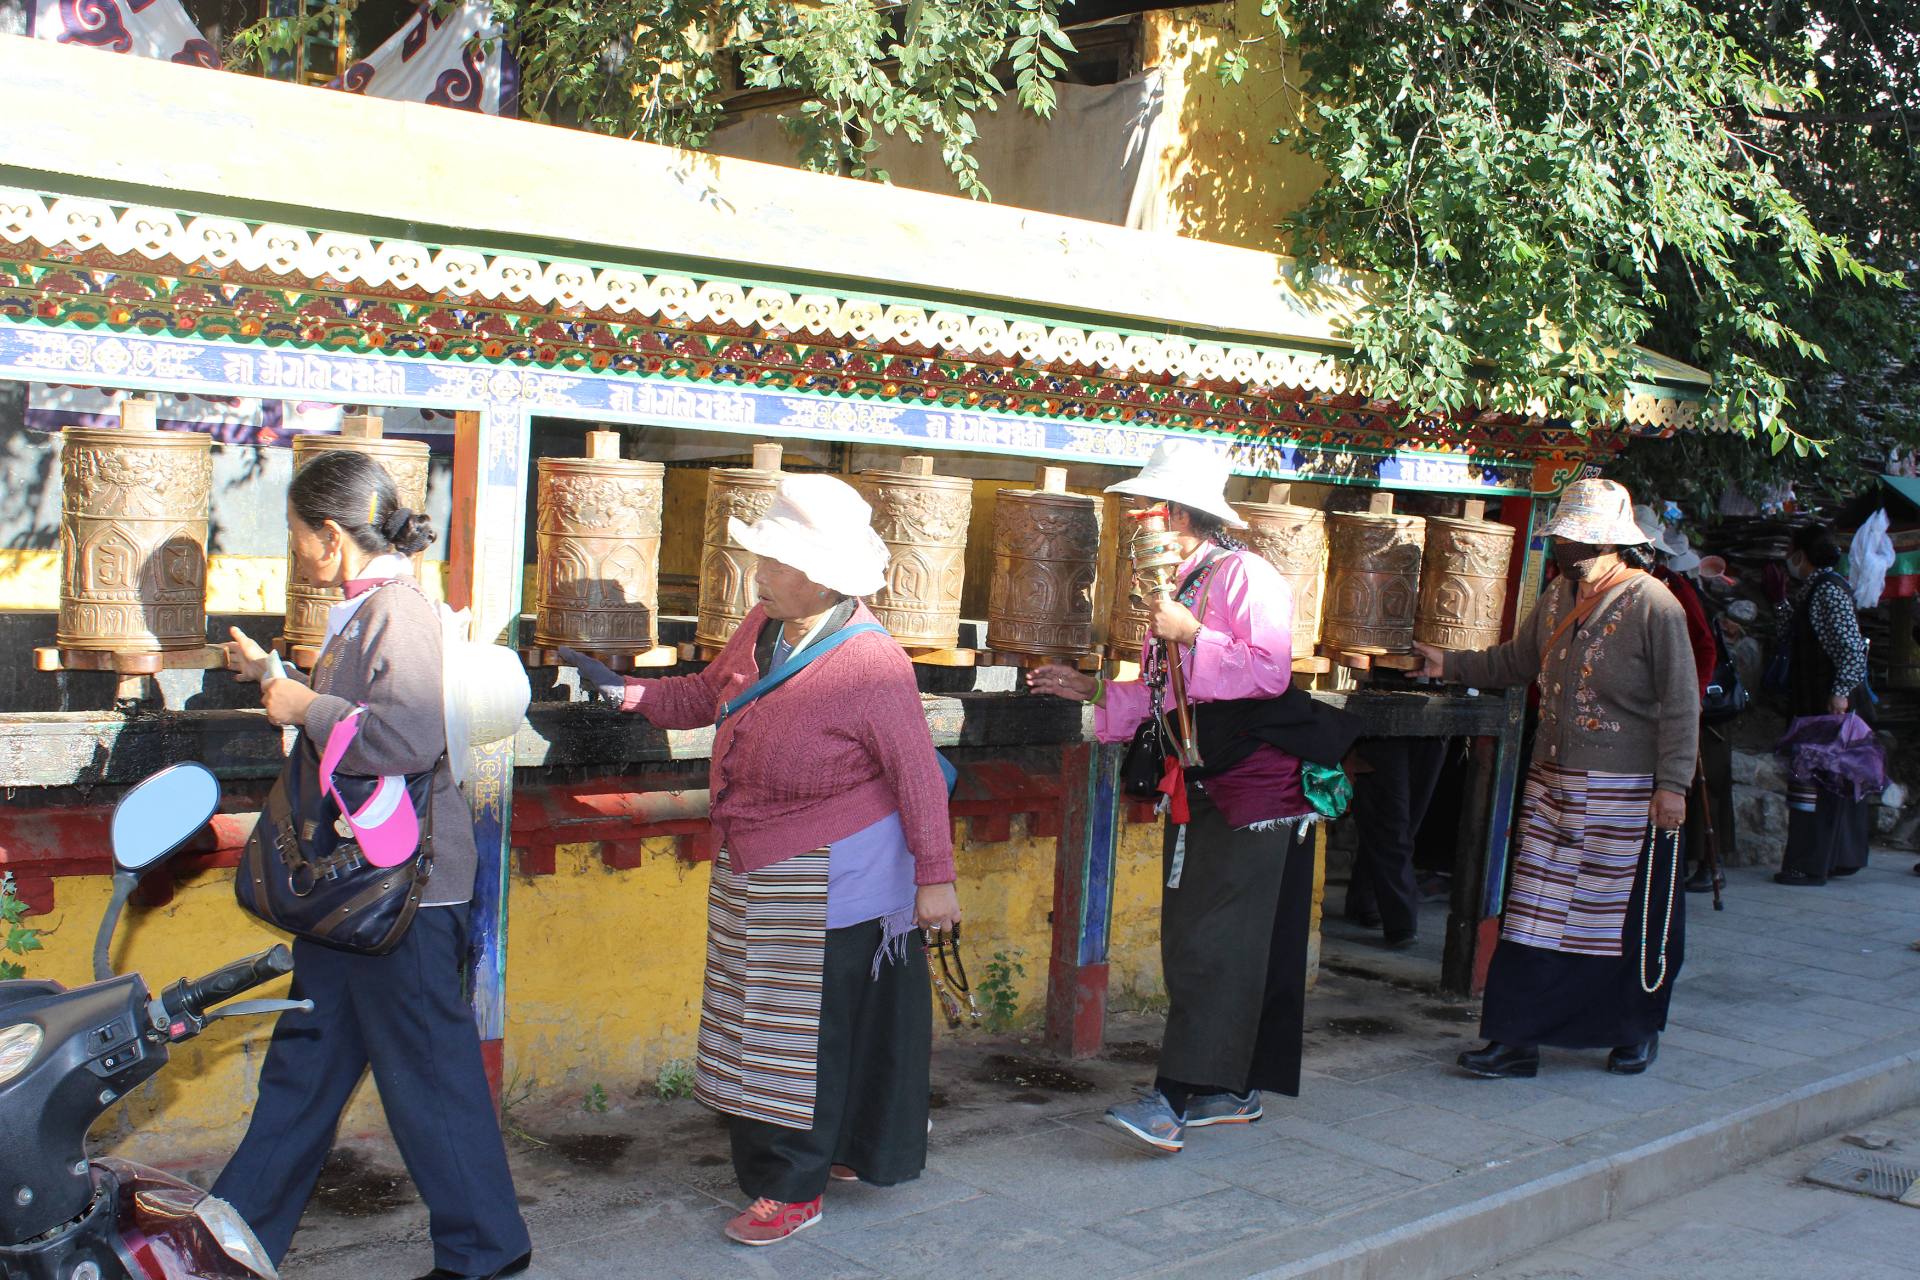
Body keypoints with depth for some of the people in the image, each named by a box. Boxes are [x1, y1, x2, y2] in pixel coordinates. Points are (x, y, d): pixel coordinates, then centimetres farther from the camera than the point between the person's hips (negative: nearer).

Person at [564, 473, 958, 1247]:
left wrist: (935, 878, -16)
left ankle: (791, 1190, 14)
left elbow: (918, 774, -18)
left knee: (804, 1029, 0)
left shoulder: (871, 663, -22)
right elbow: (706, 696, 18)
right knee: (766, 1021, 18)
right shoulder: (762, 629, 1)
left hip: (826, 884, -9)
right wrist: (625, 692, 6)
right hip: (755, 874, 9)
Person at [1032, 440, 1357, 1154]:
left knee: (1213, 944, -10)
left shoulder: (1245, 575, -11)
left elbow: (1269, 671, -22)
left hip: (1252, 785, -9)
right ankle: (1231, 1093, 18)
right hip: (1197, 786, 9)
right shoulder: (1177, 586, 16)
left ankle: (1176, 1101, -12)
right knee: (1190, 942, 9)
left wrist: (1190, 634, -22)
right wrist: (1094, 692, 15)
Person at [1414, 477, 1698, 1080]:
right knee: (1536, 913, 5)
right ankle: (1517, 1039, 10)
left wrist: (1672, 784, -16)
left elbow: (1680, 703, -12)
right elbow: (1514, 661, 21)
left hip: (1627, 794, -6)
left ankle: (1637, 1031, 26)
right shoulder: (1556, 597, 9)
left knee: (1634, 917, 7)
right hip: (1553, 783, 6)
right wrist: (1450, 665, 9)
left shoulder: (1652, 605, -12)